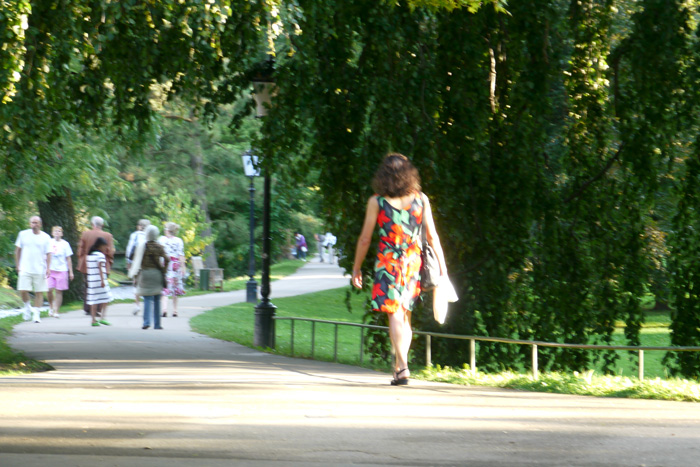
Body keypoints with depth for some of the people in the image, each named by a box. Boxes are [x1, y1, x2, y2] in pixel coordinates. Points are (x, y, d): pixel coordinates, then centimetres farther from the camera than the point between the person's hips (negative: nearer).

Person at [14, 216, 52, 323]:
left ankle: (36, 314, 5)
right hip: (25, 269, 0)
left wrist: (48, 268, -6)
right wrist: (17, 265, 7)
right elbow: (18, 251, 12)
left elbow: (48, 254, 4)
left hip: (40, 270, 0)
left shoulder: (45, 237, 4)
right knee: (23, 291, -8)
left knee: (39, 292, -2)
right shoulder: (23, 234, 6)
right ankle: (27, 307, 20)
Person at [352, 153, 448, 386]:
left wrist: (357, 267, 11)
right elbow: (432, 236, 3)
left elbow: (365, 239, 1)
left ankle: (402, 367, -21)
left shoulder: (376, 201, -2)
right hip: (413, 262, 3)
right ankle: (399, 366, 19)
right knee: (405, 316, 15)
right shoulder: (421, 199, 4)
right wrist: (442, 266, 9)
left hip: (388, 261, -3)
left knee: (394, 315, -6)